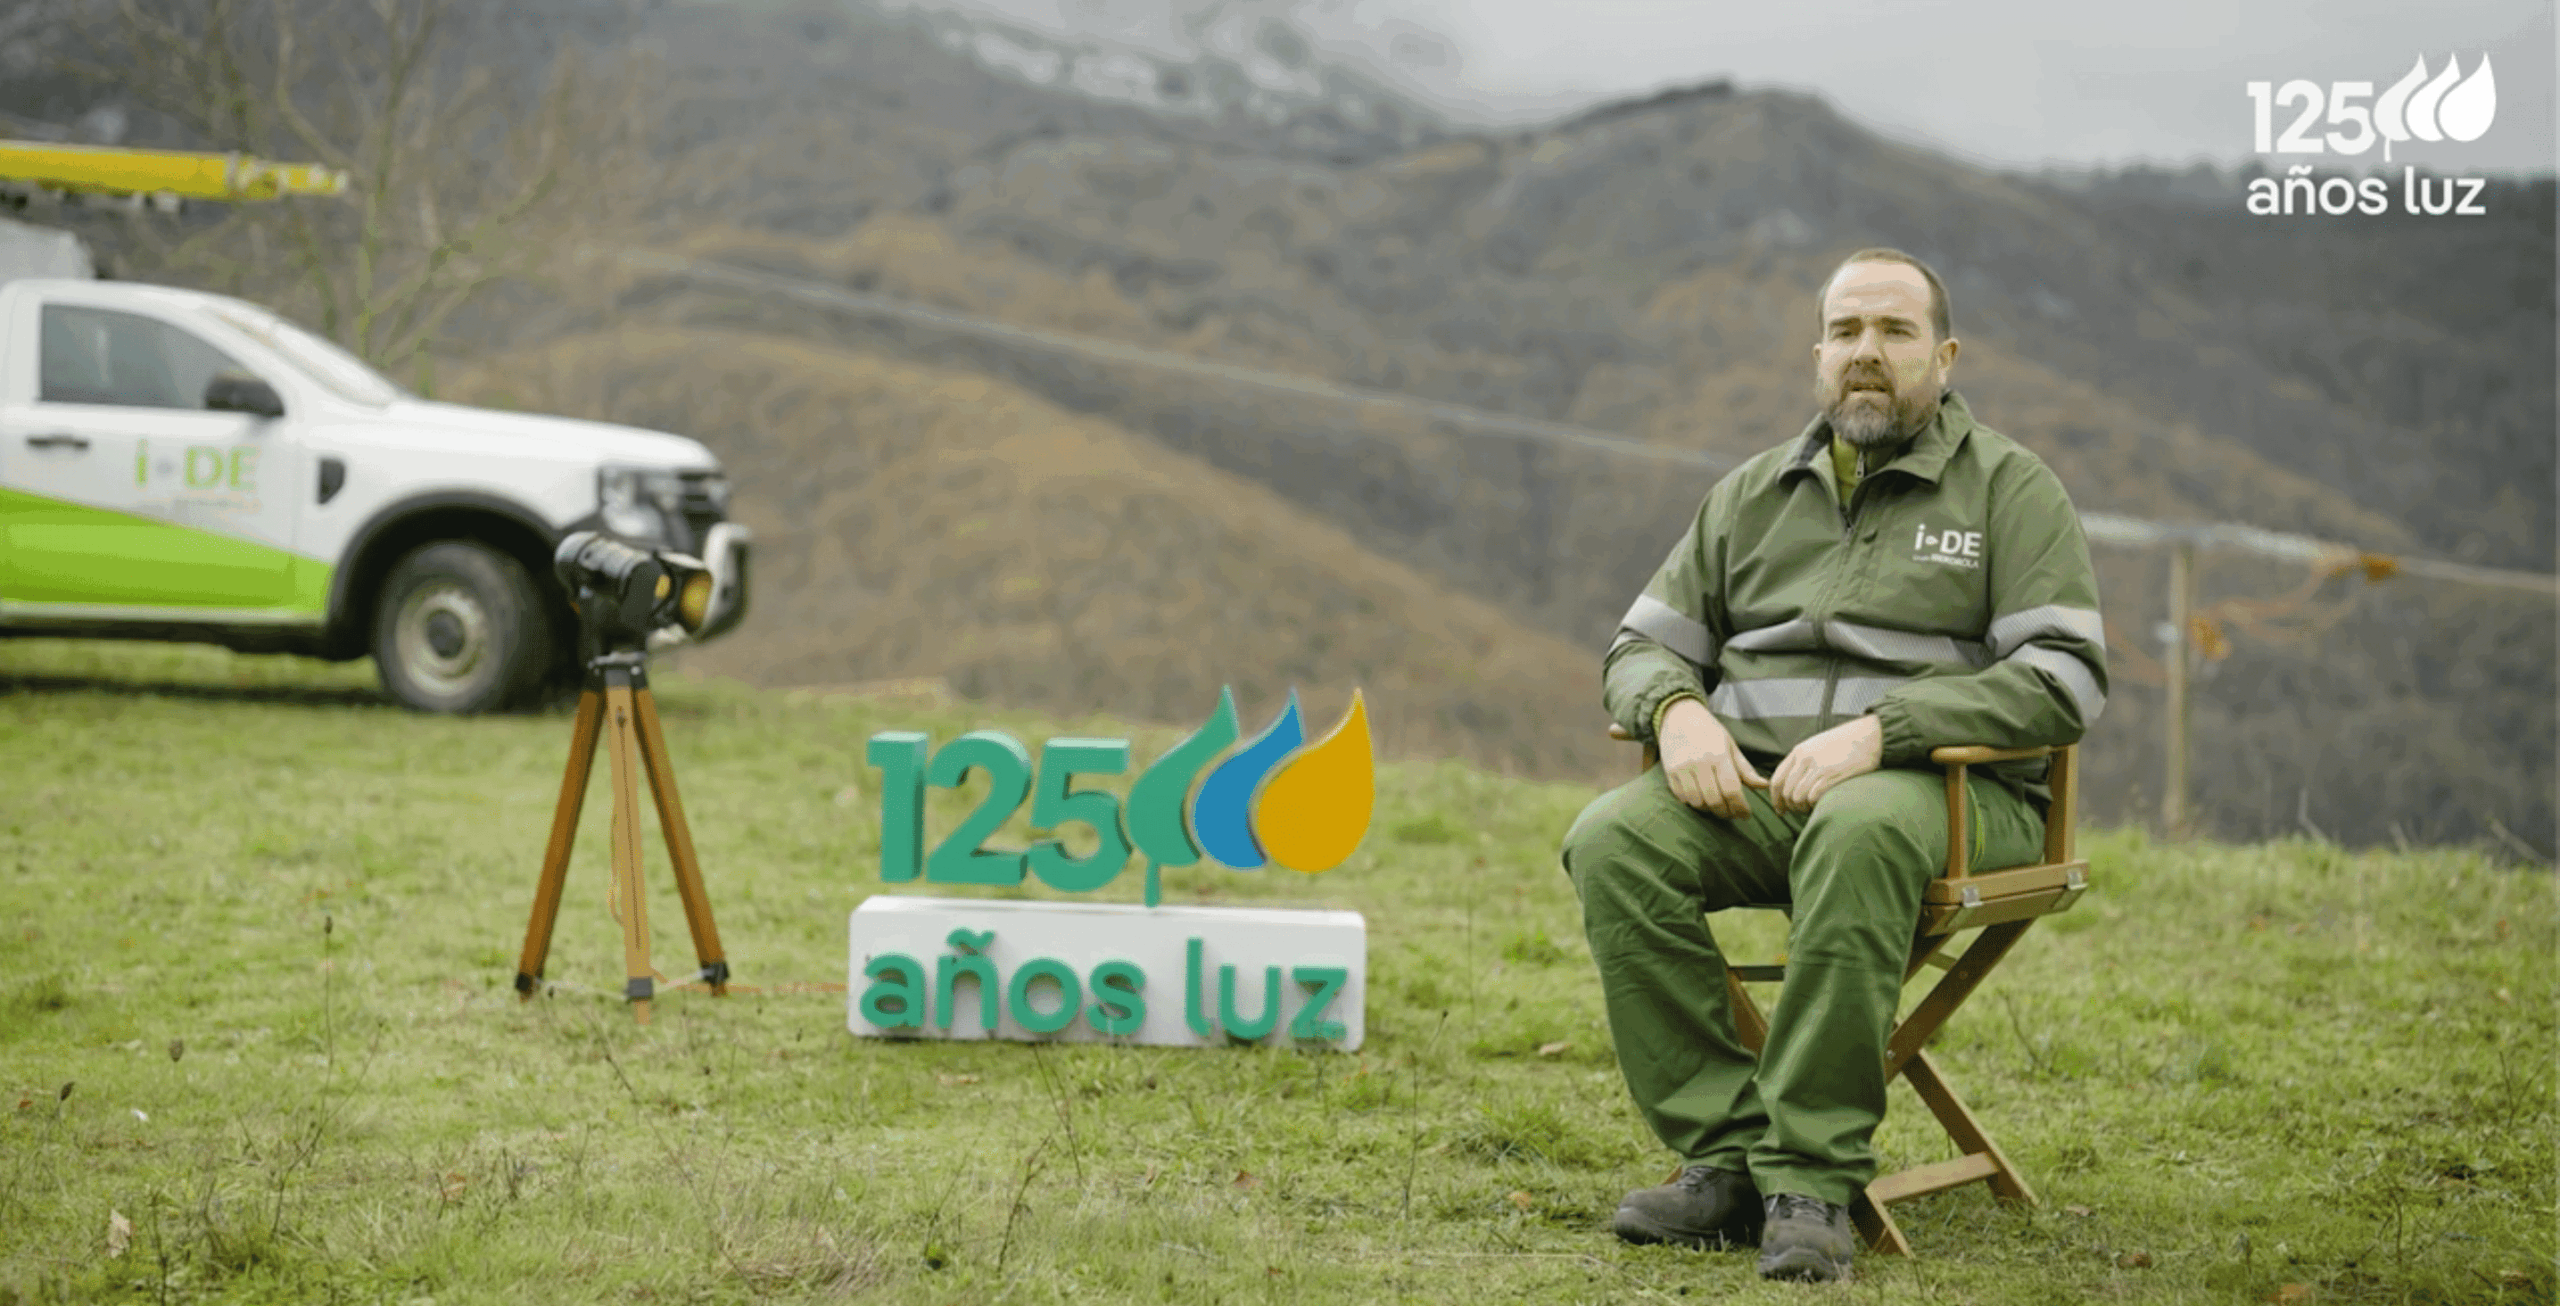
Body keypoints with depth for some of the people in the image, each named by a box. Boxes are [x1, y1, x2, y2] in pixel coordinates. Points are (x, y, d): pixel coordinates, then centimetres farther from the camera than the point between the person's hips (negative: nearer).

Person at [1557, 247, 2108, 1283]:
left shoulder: (2009, 487, 5)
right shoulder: (1753, 494, 19)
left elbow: (2064, 680, -7)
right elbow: (1640, 649, 21)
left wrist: (1879, 731, -19)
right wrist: (1679, 711, -6)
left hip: (1943, 788, -4)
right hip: (1753, 786, 4)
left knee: (1857, 831, -41)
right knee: (1609, 841, -27)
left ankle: (1812, 1178, -36)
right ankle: (1729, 1155, -26)